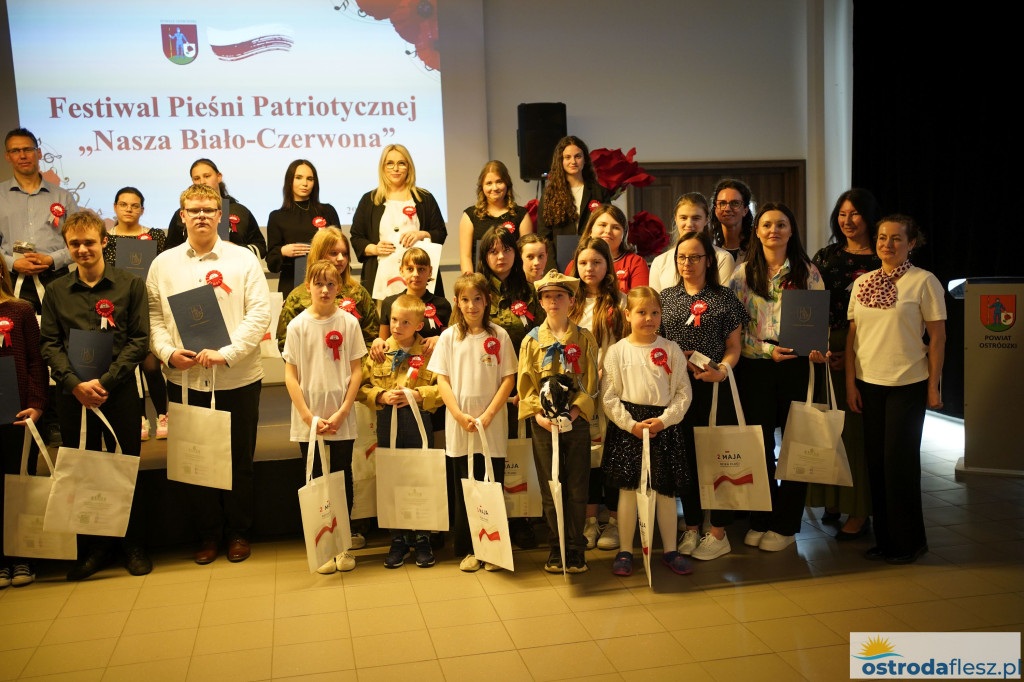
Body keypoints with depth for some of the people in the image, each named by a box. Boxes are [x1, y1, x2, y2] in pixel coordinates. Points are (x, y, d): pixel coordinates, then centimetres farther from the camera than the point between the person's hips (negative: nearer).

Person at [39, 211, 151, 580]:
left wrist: (104, 382, -12)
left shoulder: (130, 285, 1)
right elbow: (49, 344, 4)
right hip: (73, 395, 2)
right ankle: (94, 549, 22)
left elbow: (139, 341, -4)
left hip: (120, 393, -2)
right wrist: (75, 383, -11)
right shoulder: (55, 291, 8)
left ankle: (135, 546, 20)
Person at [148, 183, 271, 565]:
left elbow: (259, 314, -7)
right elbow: (153, 317, 7)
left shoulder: (243, 259, -1)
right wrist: (169, 353, -10)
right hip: (184, 379, 2)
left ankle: (238, 532, 25)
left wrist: (226, 353, -16)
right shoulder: (164, 264, 8)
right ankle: (208, 533, 25)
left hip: (237, 378, -2)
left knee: (239, 459, 8)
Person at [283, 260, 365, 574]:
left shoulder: (349, 323, -2)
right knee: (315, 481, 6)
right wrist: (309, 417, -9)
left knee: (343, 478, 7)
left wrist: (342, 413, -8)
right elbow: (290, 376, -2)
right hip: (308, 419, 0)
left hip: (341, 418, 0)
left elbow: (356, 371, 0)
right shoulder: (298, 325, -3)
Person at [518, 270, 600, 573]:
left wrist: (575, 411, -15)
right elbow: (526, 385, 2)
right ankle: (556, 548, 18)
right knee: (550, 489, 7)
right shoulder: (531, 341, 5)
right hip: (543, 424, 1)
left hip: (577, 421, -1)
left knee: (577, 488, 4)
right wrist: (539, 414, -12)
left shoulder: (584, 339, 3)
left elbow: (590, 383, -1)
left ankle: (575, 548, 15)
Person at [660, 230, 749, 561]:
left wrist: (722, 369, -16)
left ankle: (718, 533, 11)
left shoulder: (724, 298, 4)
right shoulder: (666, 297, 10)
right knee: (685, 456, 8)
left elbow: (734, 347, 3)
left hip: (715, 386, -2)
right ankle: (691, 528, 20)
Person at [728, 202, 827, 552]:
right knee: (758, 444, 6)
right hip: (755, 367, 1)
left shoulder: (807, 272, 5)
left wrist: (817, 348, -13)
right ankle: (761, 520, 19)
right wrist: (766, 349, -12)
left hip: (797, 365, 0)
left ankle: (785, 525, 15)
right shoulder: (743, 273, 6)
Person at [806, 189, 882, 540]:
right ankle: (834, 499, 20)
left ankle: (860, 510, 8)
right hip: (828, 350, 4)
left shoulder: (882, 260, -2)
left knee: (857, 428, -1)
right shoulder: (826, 256, 10)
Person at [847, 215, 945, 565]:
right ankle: (885, 539, 20)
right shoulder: (862, 282, 8)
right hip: (869, 383, 5)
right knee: (876, 461, 8)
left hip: (908, 384, -4)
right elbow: (852, 335, 9)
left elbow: (937, 337, -4)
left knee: (900, 461, -1)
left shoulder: (924, 281, -5)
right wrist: (850, 382, 5)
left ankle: (909, 542, 14)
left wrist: (933, 386, -7)